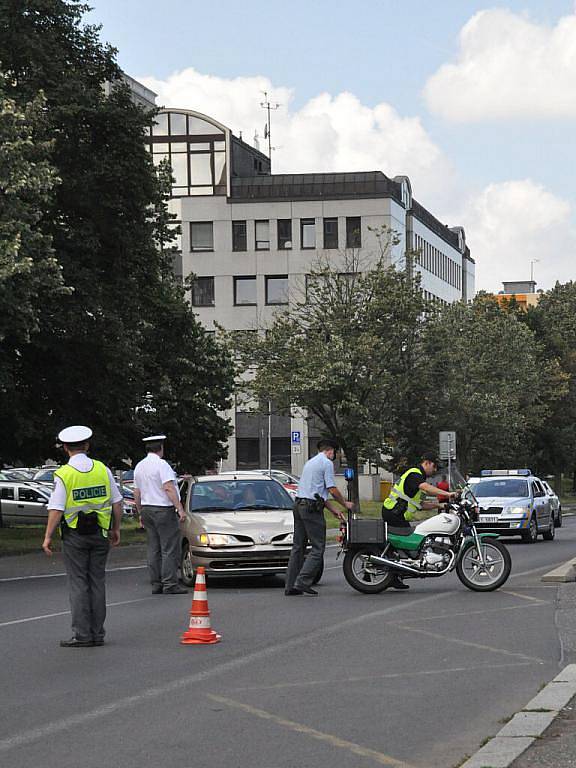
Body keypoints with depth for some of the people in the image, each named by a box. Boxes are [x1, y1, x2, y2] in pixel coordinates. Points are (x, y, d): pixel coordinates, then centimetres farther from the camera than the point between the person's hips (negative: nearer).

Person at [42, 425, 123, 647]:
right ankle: (98, 634, 11)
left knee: (78, 584, 0)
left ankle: (82, 635, -2)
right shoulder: (102, 469, 2)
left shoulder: (63, 474, -9)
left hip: (75, 535, -3)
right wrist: (116, 529, 16)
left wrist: (48, 537, -6)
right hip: (100, 533, 4)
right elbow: (117, 502, 5)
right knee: (97, 582, 9)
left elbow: (56, 509, -13)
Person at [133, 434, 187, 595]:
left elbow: (137, 492, 16)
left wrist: (140, 512, 24)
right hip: (163, 510, -8)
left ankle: (156, 584, 9)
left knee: (153, 549, 10)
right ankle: (170, 584, -11)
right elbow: (169, 488, -20)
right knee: (170, 549, -7)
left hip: (147, 509, 8)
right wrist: (180, 509, -21)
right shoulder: (161, 464, -12)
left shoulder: (139, 466, 12)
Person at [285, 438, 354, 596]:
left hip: (298, 505, 9)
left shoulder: (310, 463, 24)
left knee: (298, 547, 10)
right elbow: (332, 490, -8)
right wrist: (345, 504, 8)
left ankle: (291, 586, 7)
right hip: (312, 508, -9)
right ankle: (302, 582, -15)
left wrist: (332, 509, 25)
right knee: (318, 548, -6)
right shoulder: (327, 463, -4)